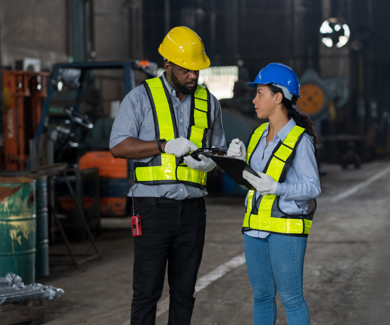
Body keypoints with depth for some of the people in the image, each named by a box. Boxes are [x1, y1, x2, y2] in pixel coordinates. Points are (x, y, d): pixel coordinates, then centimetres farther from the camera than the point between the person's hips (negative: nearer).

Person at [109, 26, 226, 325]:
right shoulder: (141, 97, 0)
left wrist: (210, 162, -4)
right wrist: (165, 146, -18)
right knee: (147, 290, -4)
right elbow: (118, 146, -8)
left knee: (184, 290, 8)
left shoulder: (208, 102, 13)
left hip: (192, 207, 4)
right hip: (154, 207, -4)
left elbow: (219, 150, 20)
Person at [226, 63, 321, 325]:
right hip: (256, 226, 7)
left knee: (291, 298, 0)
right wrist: (243, 157, 1)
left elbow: (313, 187, -13)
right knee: (262, 295, 13)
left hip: (287, 229, -7)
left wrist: (276, 188, -26)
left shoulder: (300, 140, -13)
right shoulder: (260, 133, 8)